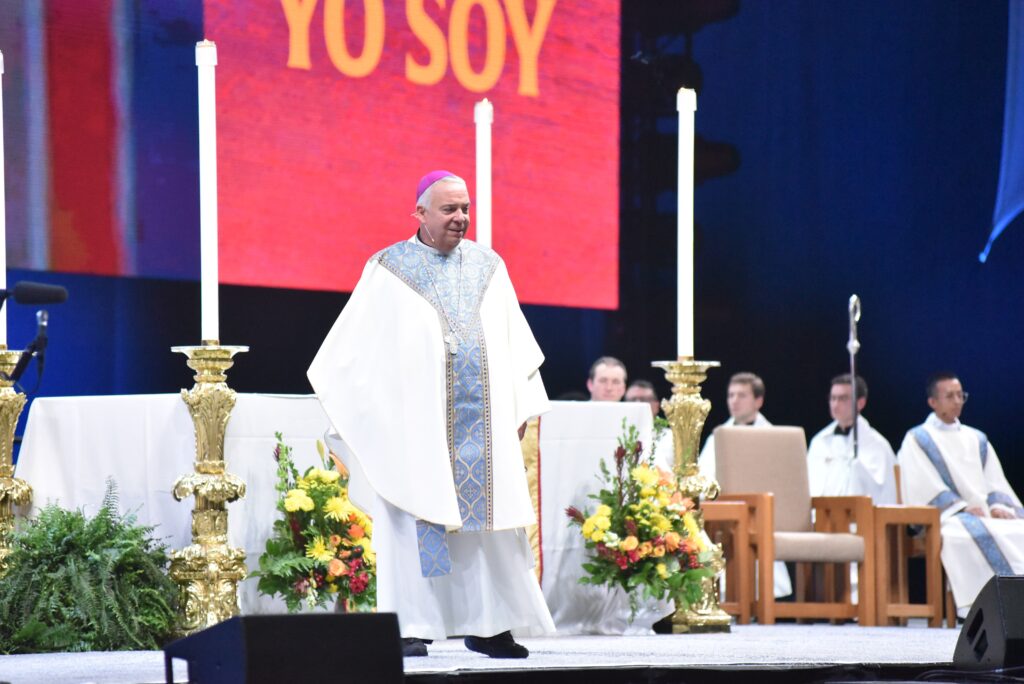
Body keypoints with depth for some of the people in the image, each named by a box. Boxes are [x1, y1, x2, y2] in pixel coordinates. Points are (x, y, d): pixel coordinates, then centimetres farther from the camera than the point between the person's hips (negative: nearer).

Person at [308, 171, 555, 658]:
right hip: (414, 423, -3)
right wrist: (355, 412, -1)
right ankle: (411, 627, 0)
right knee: (415, 523, -4)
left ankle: (489, 625, 7)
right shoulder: (389, 270, 0)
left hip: (483, 425, 4)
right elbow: (356, 345, 2)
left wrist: (520, 410, 9)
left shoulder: (488, 268, 11)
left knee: (489, 520, 1)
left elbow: (516, 343, 14)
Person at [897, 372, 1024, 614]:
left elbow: (996, 483, 15)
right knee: (973, 534, -39)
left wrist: (998, 506, -8)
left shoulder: (978, 440, 24)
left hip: (987, 514, 5)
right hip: (943, 517, -5)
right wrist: (962, 507, -18)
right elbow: (925, 486, -5)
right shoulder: (916, 440, 8)